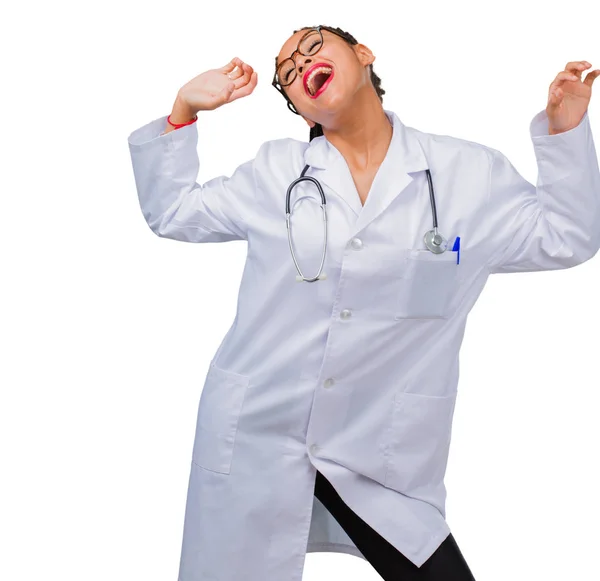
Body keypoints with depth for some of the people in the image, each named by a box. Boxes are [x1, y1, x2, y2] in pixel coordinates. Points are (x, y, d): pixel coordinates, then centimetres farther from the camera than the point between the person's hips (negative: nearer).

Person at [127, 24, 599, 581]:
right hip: (254, 440, 1)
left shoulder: (471, 175, 1)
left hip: (382, 460, 0)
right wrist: (183, 113, 2)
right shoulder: (275, 171, 4)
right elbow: (171, 212, 13)